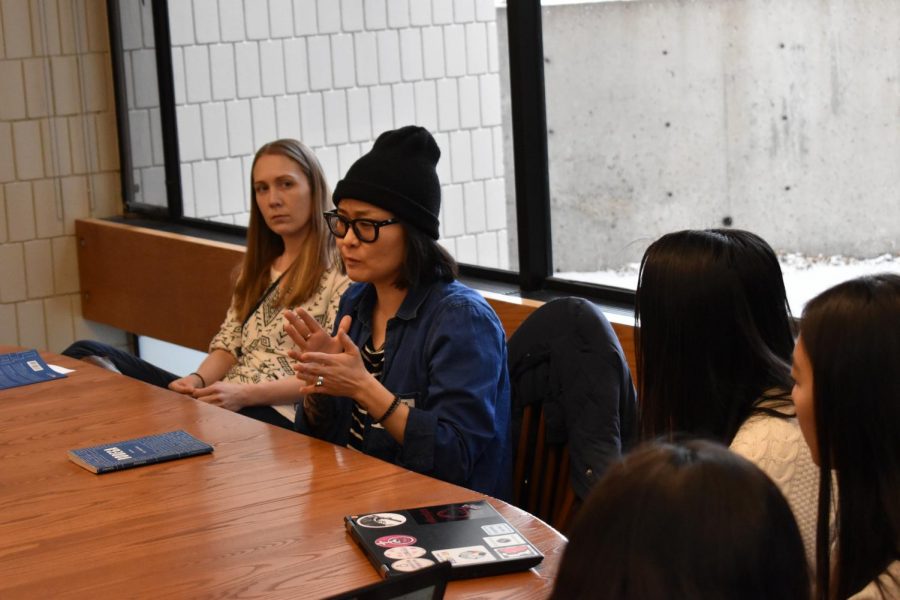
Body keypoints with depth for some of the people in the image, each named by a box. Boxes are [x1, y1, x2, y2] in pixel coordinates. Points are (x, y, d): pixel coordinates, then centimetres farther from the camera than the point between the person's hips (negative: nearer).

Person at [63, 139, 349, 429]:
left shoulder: (342, 269, -2)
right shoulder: (258, 267, 23)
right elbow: (228, 346, 17)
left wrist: (245, 394, -21)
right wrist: (197, 380, -6)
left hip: (279, 417, -8)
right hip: (227, 402, 8)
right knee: (86, 353, -11)